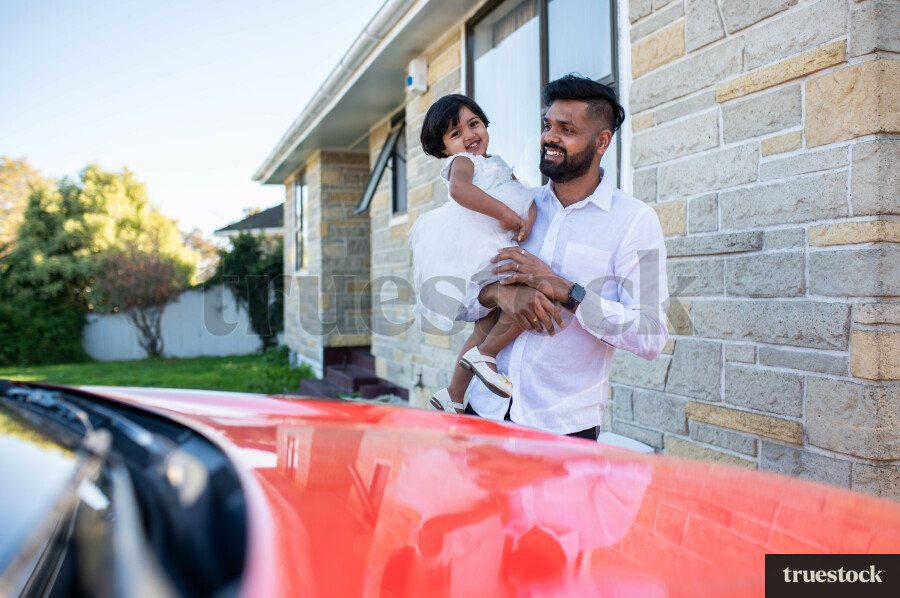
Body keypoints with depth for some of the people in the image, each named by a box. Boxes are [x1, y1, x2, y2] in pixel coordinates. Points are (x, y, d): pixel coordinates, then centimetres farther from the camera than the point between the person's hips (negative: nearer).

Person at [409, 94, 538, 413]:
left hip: (494, 249, 10)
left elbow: (524, 195, 14)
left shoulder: (497, 163, 27)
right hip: (475, 250, -10)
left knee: (488, 327, 18)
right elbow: (460, 189, -23)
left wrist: (528, 218, -9)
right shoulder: (463, 161, 1)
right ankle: (485, 354, -12)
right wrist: (506, 214, -23)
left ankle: (453, 395, 28)